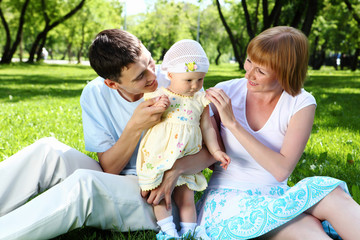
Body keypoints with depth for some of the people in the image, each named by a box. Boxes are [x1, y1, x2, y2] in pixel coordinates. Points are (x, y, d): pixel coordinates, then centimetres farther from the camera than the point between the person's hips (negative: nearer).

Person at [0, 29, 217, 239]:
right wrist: (135, 127, -25)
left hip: (156, 199, -3)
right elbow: (109, 168, -8)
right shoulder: (95, 95, -7)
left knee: (84, 183, -32)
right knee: (48, 150, -21)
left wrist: (175, 170, -26)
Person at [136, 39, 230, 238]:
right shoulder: (157, 95, -3)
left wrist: (215, 151, -2)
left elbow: (207, 128, 9)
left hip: (187, 160, 2)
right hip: (159, 157, -1)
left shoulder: (201, 100, 4)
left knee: (185, 199, 6)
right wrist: (156, 108, -19)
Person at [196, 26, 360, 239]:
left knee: (333, 194, -30)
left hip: (275, 195, 2)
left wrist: (233, 124, -21)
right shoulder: (226, 92, -3)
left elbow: (282, 170, -18)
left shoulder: (301, 104, -5)